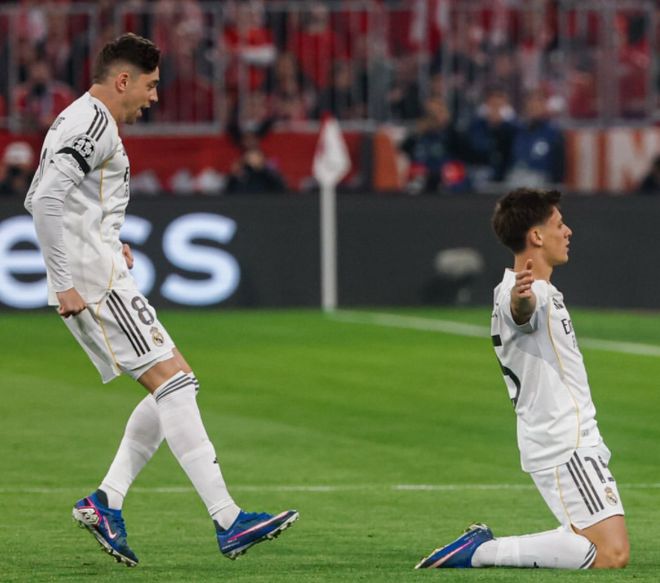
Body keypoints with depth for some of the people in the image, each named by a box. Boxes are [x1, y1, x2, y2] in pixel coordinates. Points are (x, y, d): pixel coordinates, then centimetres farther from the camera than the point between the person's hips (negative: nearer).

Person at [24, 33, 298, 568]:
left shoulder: (76, 121, 20)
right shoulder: (93, 124, -12)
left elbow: (37, 199, 28)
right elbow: (46, 201, -23)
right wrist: (65, 282, -22)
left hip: (90, 283, 11)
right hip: (95, 283, -11)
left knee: (176, 385, 10)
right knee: (172, 382, -13)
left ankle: (106, 501, 4)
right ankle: (228, 521, -18)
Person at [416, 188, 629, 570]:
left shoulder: (541, 291, 16)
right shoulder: (525, 293, -17)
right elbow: (521, 310, -43)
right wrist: (521, 298, -64)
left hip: (575, 440, 10)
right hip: (565, 447, -10)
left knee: (611, 550, 12)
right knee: (612, 556, -19)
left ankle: (483, 545, 7)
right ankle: (481, 552, -17)